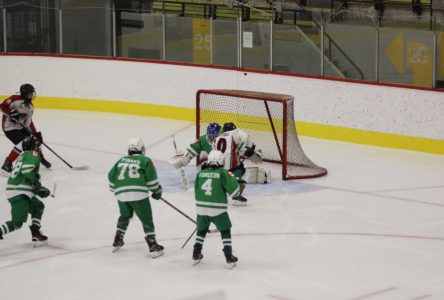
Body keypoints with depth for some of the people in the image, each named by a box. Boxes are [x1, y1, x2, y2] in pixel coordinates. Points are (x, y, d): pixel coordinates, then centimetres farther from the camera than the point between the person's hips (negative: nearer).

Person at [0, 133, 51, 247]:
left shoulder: (23, 156, 23)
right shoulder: (33, 154, -5)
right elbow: (27, 170, -23)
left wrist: (39, 189, 23)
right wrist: (38, 185, -13)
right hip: (19, 193, -10)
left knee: (38, 207, 25)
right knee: (17, 222, -12)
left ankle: (36, 235, 22)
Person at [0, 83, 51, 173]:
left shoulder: (30, 107, 6)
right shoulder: (15, 99, -20)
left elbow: (29, 122, 9)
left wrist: (35, 133, 3)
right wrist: (11, 113, -34)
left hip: (21, 127, 9)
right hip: (9, 127, -9)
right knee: (21, 144, -23)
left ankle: (41, 158, 35)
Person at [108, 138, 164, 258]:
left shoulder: (121, 160, 22)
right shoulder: (145, 161, 9)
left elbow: (111, 176, 21)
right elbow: (151, 179, 1)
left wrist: (115, 189, 36)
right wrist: (157, 191, 17)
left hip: (121, 194, 5)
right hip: (139, 194, -5)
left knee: (125, 216, 29)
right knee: (147, 220, 1)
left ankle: (117, 242, 33)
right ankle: (153, 247, -5)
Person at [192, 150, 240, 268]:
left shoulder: (200, 174, 4)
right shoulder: (223, 174, -8)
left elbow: (196, 193, 13)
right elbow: (234, 192, -10)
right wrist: (232, 178, 8)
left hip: (201, 208, 3)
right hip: (218, 209, -3)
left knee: (202, 230, 25)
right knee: (225, 231, 14)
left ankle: (196, 255, 25)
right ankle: (229, 257, 7)